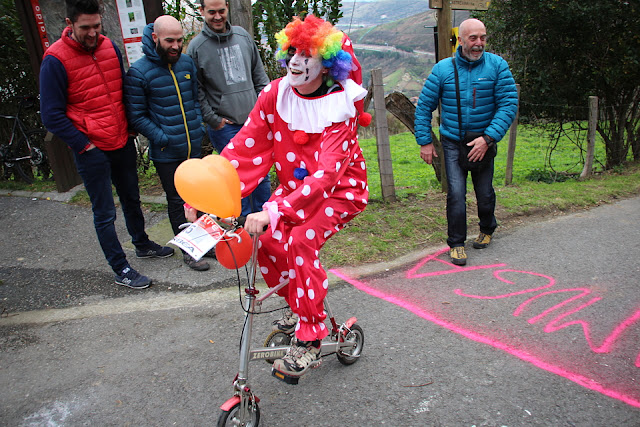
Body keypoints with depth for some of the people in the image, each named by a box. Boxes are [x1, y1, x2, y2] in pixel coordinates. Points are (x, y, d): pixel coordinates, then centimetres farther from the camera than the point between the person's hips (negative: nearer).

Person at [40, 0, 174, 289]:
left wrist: (130, 127, 10)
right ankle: (121, 270, 15)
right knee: (105, 214, 3)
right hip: (92, 151, -6)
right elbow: (52, 115, -11)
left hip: (123, 143, 6)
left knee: (131, 199, 21)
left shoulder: (110, 48, 3)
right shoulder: (55, 59, -14)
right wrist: (83, 145, -13)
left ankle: (142, 244, 41)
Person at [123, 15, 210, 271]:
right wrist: (162, 138, -15)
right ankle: (188, 250, 21)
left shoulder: (187, 63, 4)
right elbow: (136, 116, -8)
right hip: (166, 152, -4)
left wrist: (199, 126, 3)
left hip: (194, 146, 5)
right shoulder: (139, 72, -12)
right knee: (177, 201, 7)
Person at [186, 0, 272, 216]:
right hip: (225, 126, -4)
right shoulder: (196, 47, -4)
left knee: (262, 171, 11)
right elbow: (196, 91, -2)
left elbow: (259, 74, 15)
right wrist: (213, 120, -7)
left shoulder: (243, 36, 8)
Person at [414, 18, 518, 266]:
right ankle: (456, 243, 6)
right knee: (456, 193, -10)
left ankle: (487, 229, 40)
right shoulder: (443, 69, -6)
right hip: (452, 142, -1)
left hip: (483, 142, 1)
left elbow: (509, 104, -11)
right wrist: (424, 141, -4)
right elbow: (424, 106, 0)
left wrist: (488, 138, -21)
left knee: (485, 193, 11)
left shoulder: (497, 66, -7)